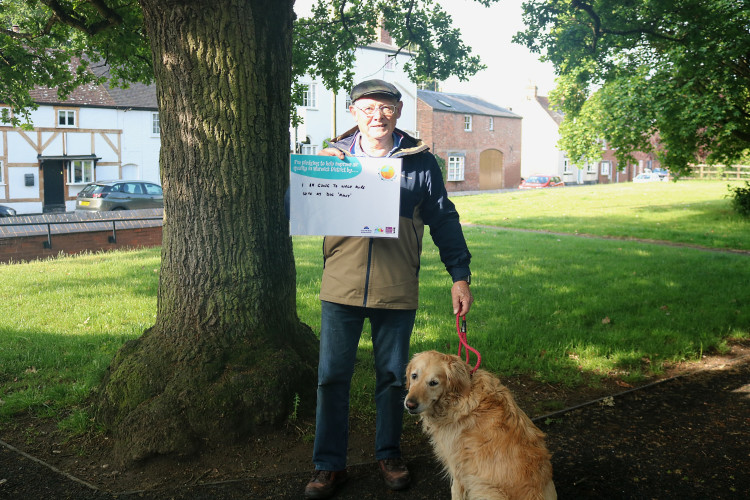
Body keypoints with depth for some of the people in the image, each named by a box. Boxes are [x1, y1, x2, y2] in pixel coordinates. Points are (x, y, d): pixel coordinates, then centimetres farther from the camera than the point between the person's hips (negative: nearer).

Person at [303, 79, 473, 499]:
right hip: (341, 288, 1)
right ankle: (330, 465, 19)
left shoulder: (420, 161, 3)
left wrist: (460, 276, 3)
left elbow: (444, 220, 7)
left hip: (397, 290, 0)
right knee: (332, 376, 4)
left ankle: (389, 455, 31)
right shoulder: (334, 155, 6)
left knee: (393, 377, 12)